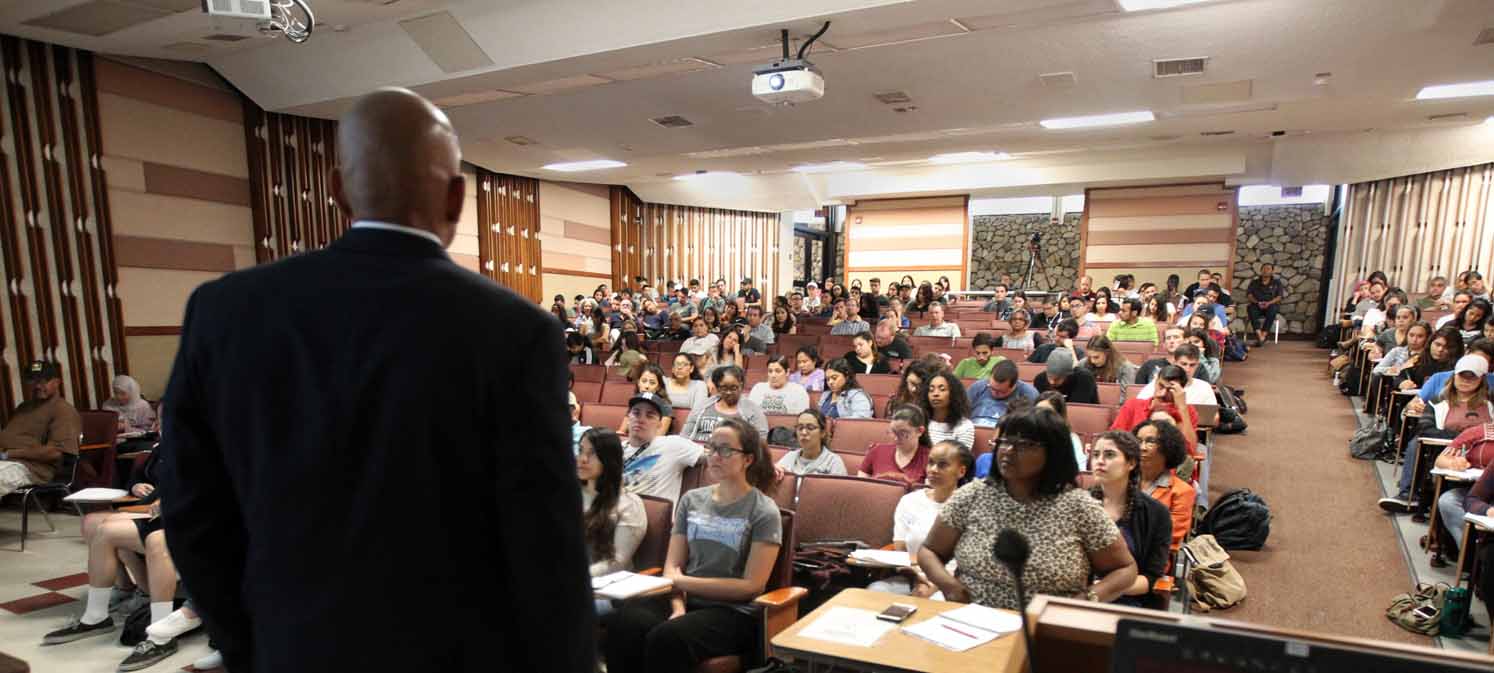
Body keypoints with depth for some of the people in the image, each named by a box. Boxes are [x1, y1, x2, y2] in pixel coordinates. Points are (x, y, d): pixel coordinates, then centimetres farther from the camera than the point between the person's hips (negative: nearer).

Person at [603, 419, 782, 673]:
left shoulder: (764, 512, -3)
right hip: (686, 600, 4)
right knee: (623, 622, -28)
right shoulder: (691, 499, 12)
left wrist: (684, 581, -9)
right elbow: (673, 565, 8)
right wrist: (678, 606, -12)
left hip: (733, 612, -4)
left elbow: (752, 586, -8)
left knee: (667, 637, -34)